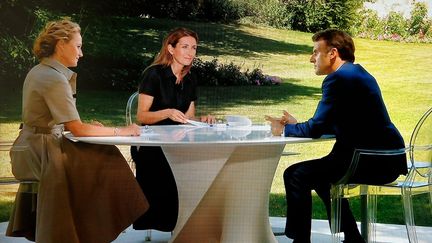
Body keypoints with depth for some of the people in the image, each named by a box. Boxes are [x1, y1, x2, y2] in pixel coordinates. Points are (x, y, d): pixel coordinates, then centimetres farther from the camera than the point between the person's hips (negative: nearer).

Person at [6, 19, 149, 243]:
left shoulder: (39, 71, 12)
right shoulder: (54, 79, -18)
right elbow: (77, 129, -21)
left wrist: (89, 127, 6)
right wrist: (120, 131, -12)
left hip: (32, 149, 9)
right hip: (40, 153, -9)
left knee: (102, 155, 12)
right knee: (104, 163, -3)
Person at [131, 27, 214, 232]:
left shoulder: (189, 80, 13)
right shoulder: (154, 74, -7)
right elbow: (141, 116, -9)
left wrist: (201, 120, -6)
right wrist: (167, 113, -25)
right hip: (150, 145, -6)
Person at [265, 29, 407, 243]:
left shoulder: (338, 78, -13)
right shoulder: (358, 73, 18)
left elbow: (316, 129, -15)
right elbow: (336, 126, 24)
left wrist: (285, 129, 3)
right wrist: (296, 125, 19)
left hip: (375, 162, -11)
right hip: (387, 159, 11)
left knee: (295, 175, -9)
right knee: (319, 174, 28)